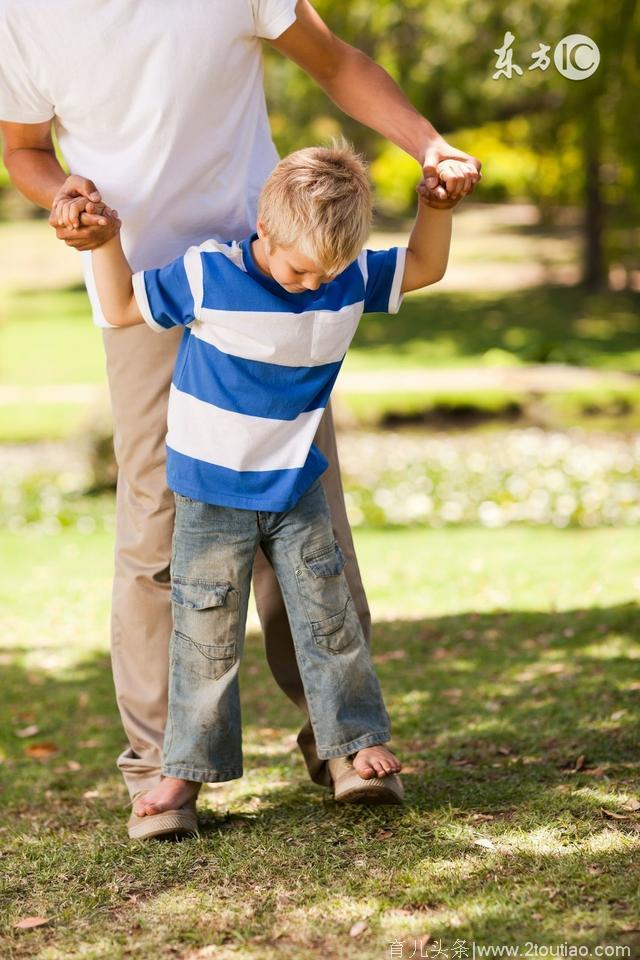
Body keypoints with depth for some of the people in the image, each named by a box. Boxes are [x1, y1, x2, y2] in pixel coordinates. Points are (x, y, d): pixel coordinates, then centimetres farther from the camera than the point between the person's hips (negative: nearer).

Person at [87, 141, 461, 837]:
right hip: (211, 492, -3)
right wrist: (103, 239, -16)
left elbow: (426, 265, 8)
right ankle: (189, 766, 11)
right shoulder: (206, 275, -17)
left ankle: (359, 741, 20)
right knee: (207, 631, 1)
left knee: (328, 616, 6)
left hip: (295, 487, 3)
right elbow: (122, 306, -5)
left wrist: (437, 201, -7)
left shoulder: (352, 277, -7)